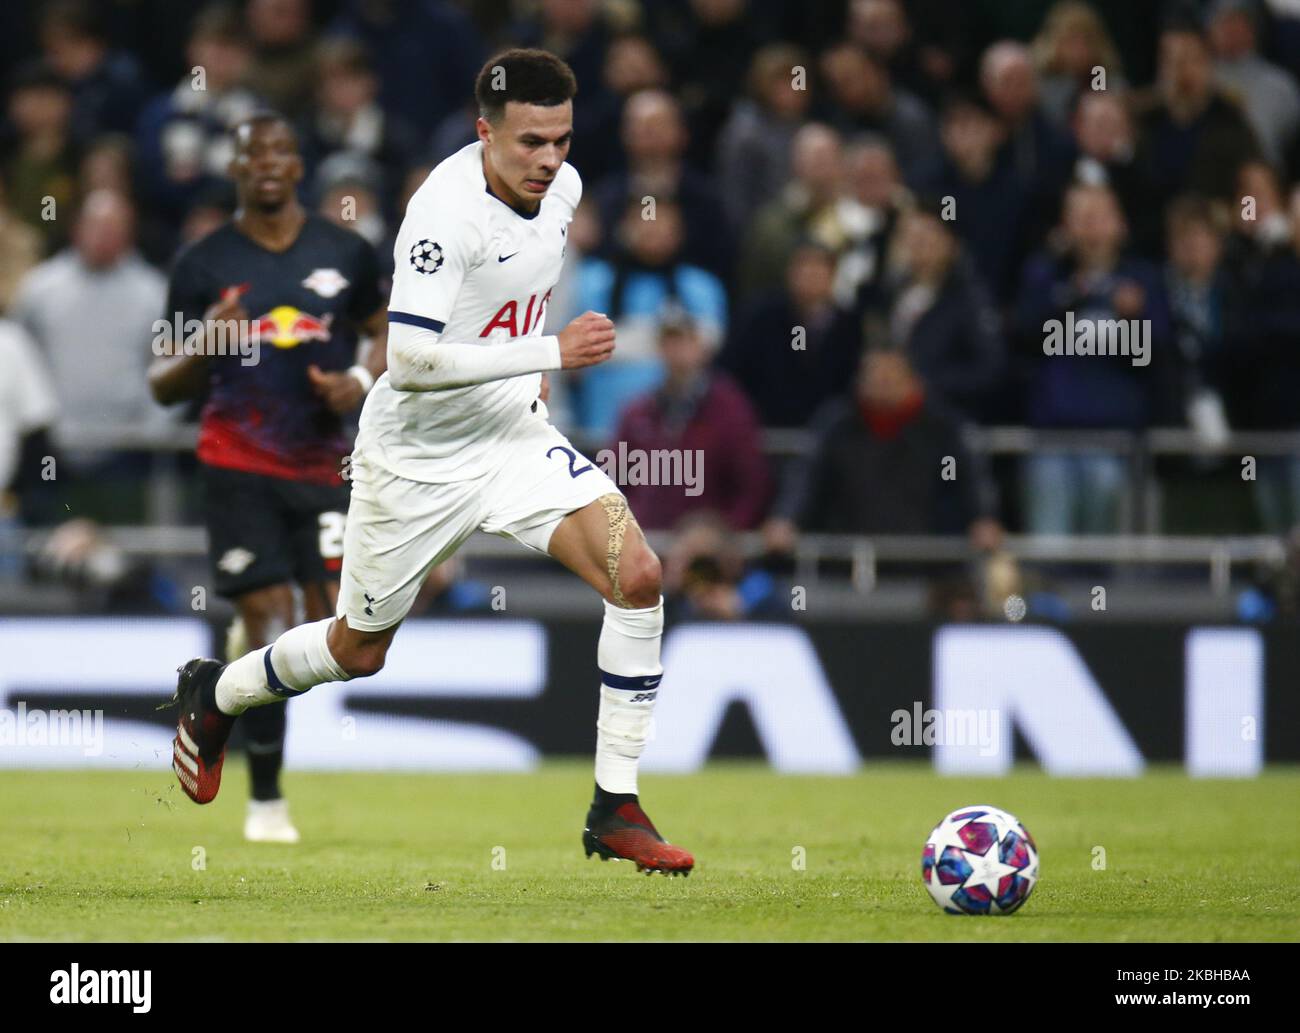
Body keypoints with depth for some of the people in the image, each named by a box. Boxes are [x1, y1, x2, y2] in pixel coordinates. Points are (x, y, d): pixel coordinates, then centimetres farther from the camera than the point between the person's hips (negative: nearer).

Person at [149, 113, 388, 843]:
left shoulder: (347, 254, 3)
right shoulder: (204, 264, 0)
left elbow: (388, 330, 17)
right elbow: (164, 386, 3)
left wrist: (362, 381, -4)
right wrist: (204, 346, -18)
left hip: (324, 463, 2)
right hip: (239, 465, -2)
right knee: (269, 616, -9)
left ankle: (252, 640, 24)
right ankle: (266, 801, 2)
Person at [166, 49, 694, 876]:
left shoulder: (562, 187, -3)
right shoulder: (448, 210, -27)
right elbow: (409, 359, -34)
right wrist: (550, 352, -35)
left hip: (516, 437, 5)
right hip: (418, 460, -5)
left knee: (638, 575, -17)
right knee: (358, 653, 13)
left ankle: (615, 809, -9)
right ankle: (216, 696, 46)